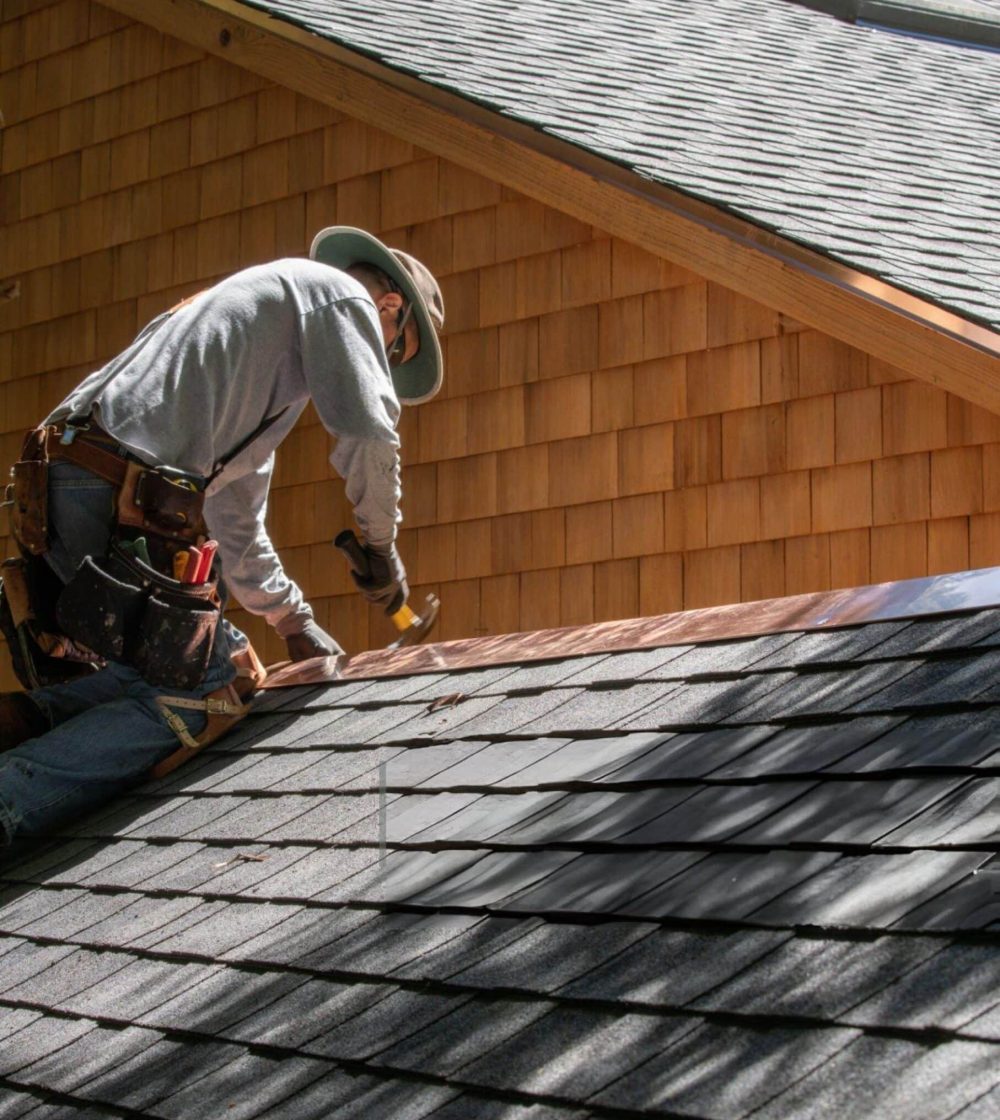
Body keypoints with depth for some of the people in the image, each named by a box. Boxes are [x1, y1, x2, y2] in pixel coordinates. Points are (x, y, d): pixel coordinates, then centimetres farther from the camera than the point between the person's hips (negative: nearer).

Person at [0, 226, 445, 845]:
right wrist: (382, 548, 9)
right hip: (121, 498, -10)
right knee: (200, 698, -6)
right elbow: (367, 431, -6)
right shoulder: (339, 294, 8)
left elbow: (235, 521, 38)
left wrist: (297, 625, 38)